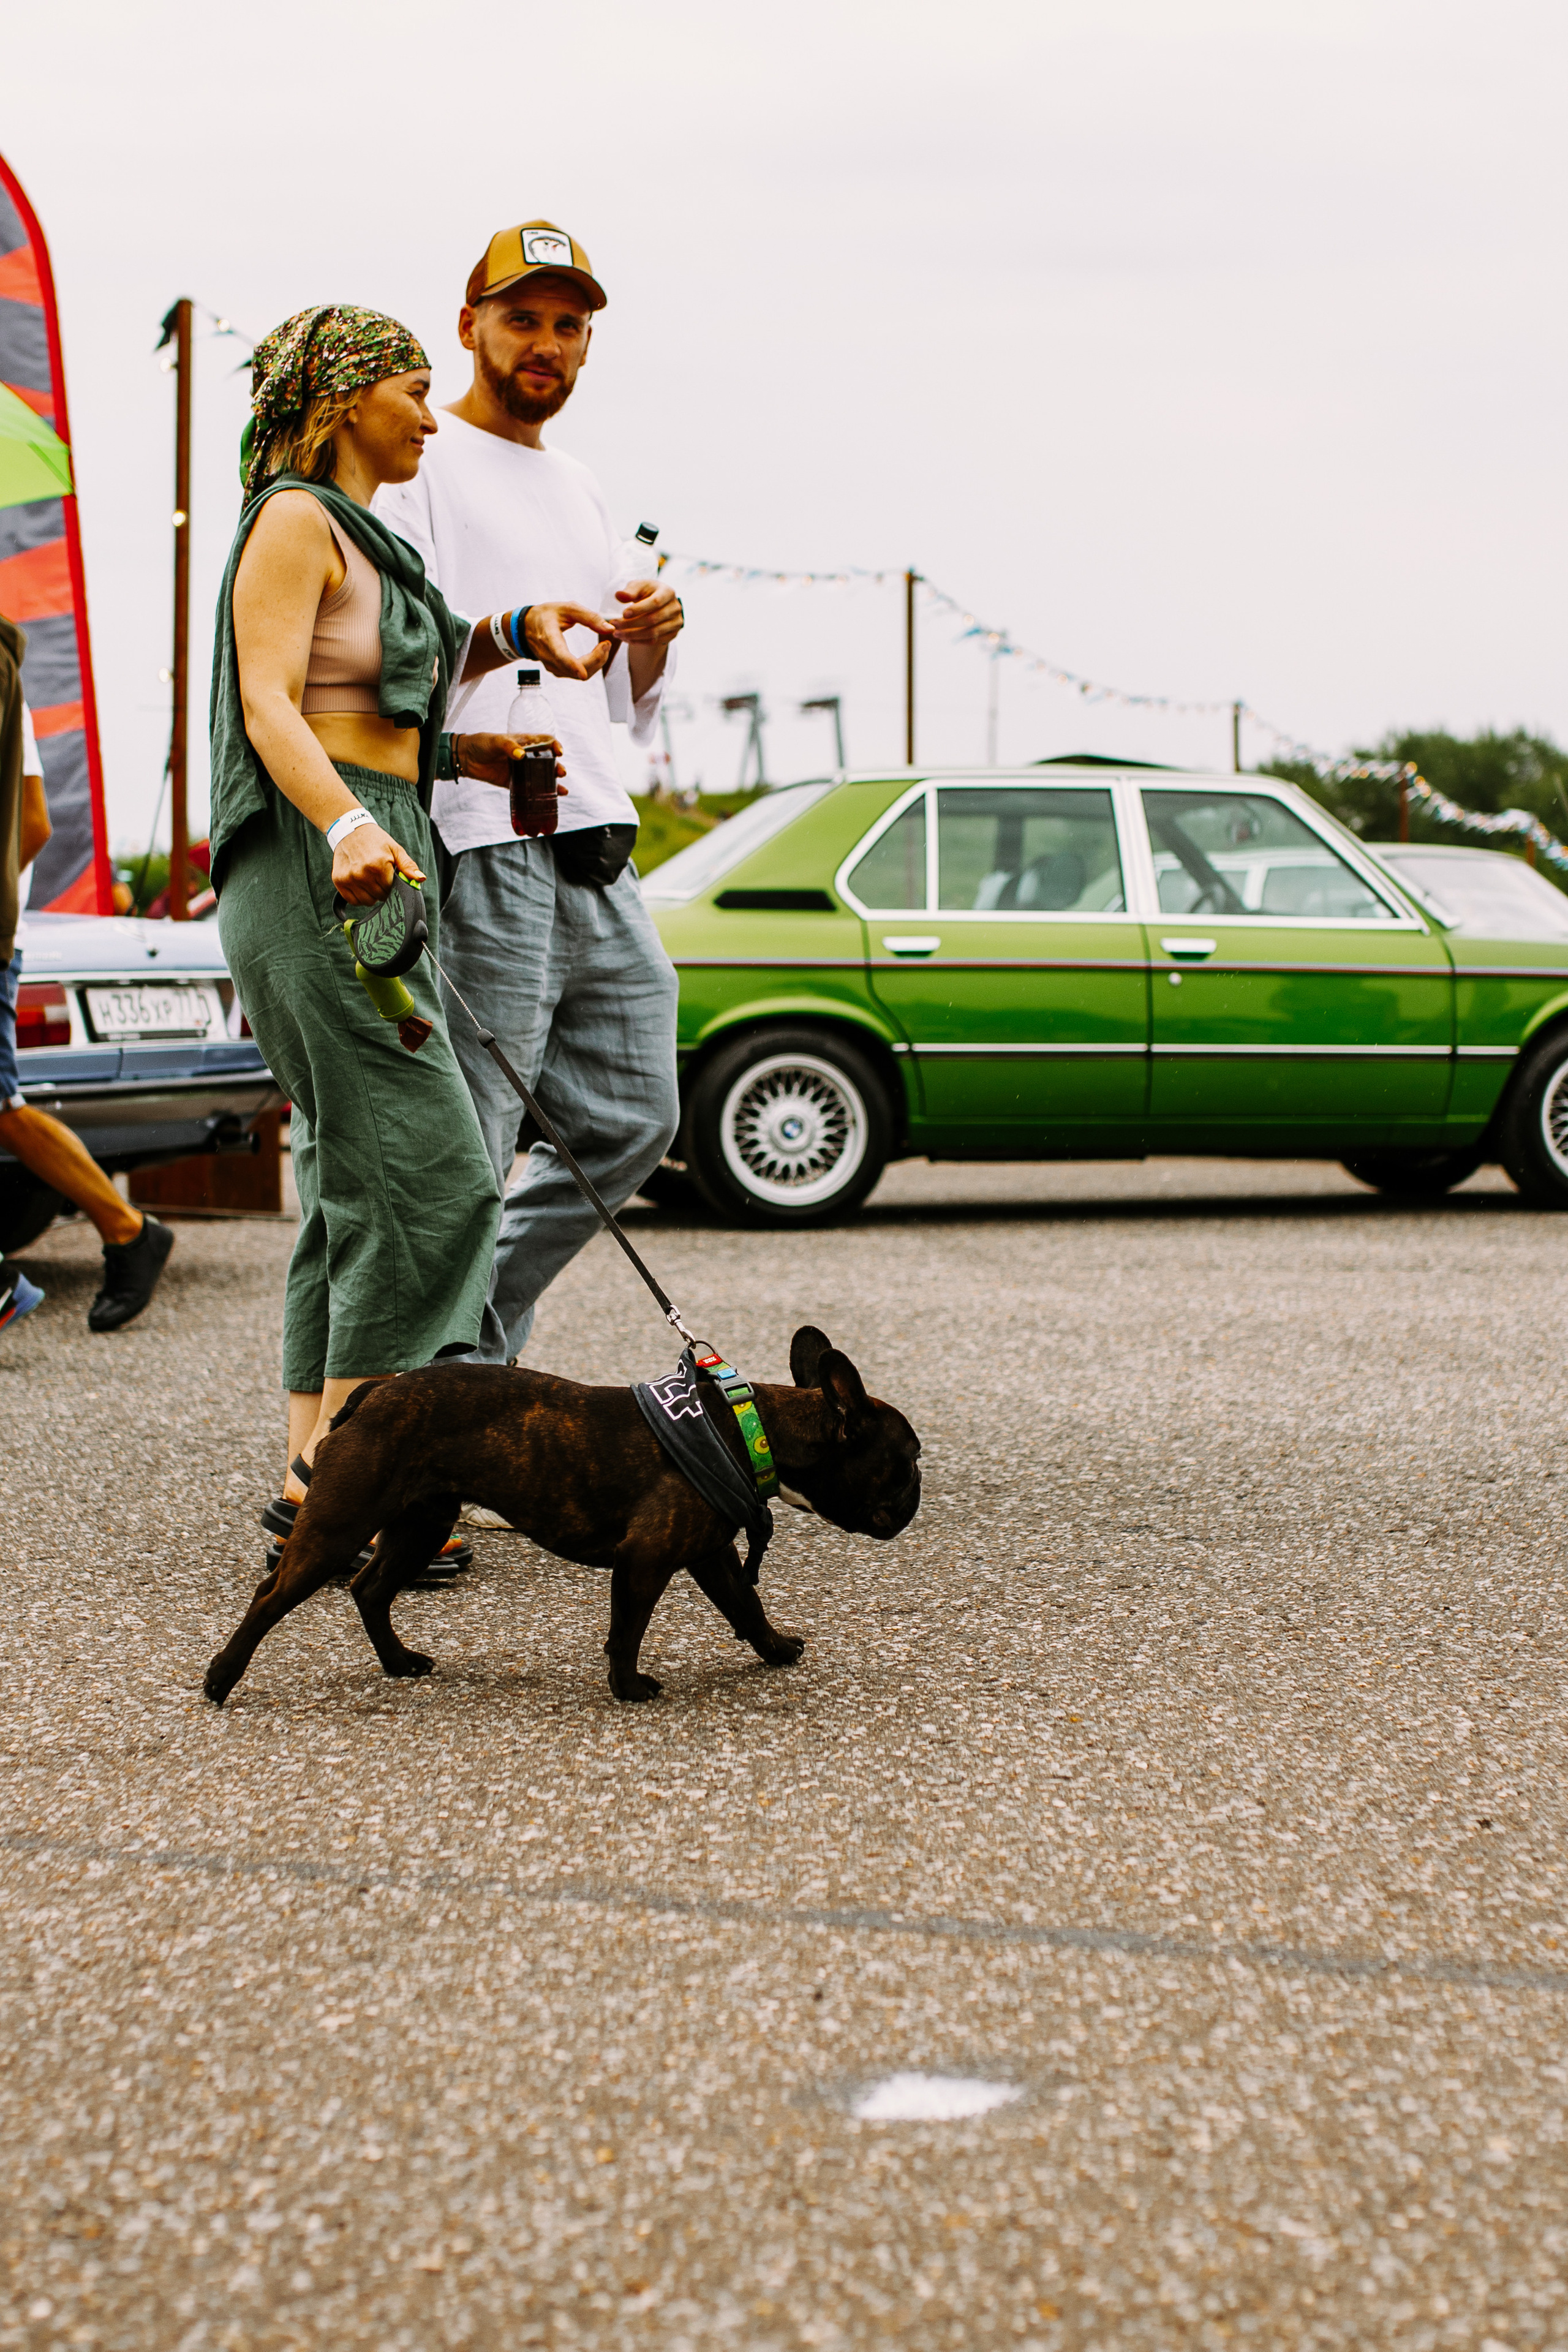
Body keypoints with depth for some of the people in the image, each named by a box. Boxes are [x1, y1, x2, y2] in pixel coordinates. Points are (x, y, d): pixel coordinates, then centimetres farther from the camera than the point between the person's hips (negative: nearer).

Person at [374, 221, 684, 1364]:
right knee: (460, 1162, -8)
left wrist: (651, 639, 1)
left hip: (598, 855, 8)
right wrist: (510, 633, -29)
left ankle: (468, 1343, 23)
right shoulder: (418, 464, 1)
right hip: (482, 849, -8)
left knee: (632, 1122, 10)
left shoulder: (580, 489, 24)